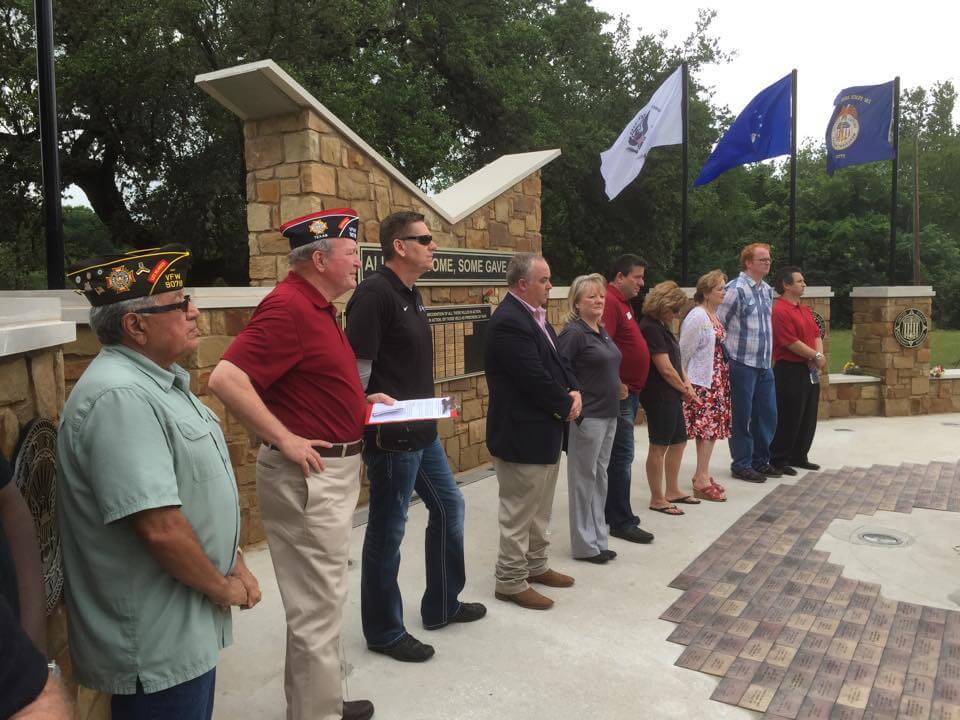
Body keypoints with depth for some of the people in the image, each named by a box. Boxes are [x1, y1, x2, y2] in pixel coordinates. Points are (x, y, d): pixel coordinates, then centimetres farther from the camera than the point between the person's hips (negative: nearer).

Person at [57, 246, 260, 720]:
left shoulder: (160, 381, 7)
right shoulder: (120, 397, -25)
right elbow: (160, 527, -30)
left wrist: (236, 566, 9)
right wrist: (223, 588, -14)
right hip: (156, 646, -9)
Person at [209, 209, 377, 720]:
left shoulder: (318, 306, 12)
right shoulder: (288, 306, -19)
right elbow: (226, 379, -28)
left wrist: (360, 403, 12)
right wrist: (285, 440, -24)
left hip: (334, 468, 11)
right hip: (308, 474, -11)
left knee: (322, 597, 21)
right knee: (316, 606, 2)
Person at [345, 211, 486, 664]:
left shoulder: (411, 295, 12)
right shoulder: (375, 294, -16)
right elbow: (357, 368, -21)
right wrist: (376, 423, -19)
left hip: (422, 433, 10)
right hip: (391, 438, -10)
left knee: (449, 507, 19)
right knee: (387, 531, 4)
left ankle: (442, 606, 37)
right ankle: (384, 632, 23)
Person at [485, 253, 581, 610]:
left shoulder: (535, 315, 11)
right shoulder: (509, 322, -22)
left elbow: (557, 360, 14)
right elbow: (535, 378, -25)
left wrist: (574, 391, -4)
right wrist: (565, 406, -11)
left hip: (544, 431, 10)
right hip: (521, 434, -10)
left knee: (540, 508, 21)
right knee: (519, 512, 2)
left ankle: (536, 565, 36)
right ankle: (511, 581, 16)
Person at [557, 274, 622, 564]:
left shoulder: (602, 331, 12)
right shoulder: (574, 333, -13)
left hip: (609, 414, 8)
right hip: (587, 417, -8)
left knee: (600, 476, 15)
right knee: (584, 478, 2)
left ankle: (598, 539, 26)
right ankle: (585, 545, 14)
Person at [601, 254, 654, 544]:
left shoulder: (623, 302, 17)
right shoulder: (609, 302, -17)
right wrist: (618, 385, -22)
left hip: (629, 393, 10)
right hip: (619, 393, -10)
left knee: (618, 455, 15)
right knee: (622, 456, -5)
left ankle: (612, 511, 26)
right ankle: (621, 522, 2)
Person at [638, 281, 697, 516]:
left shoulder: (661, 326, 13)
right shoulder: (651, 328, -18)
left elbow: (675, 360, 16)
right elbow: (665, 369, -20)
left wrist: (686, 383, 0)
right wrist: (684, 389, -5)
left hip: (671, 397, 10)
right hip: (659, 397, -10)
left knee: (679, 442, 17)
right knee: (659, 446, -1)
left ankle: (672, 491, 30)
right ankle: (657, 499, 11)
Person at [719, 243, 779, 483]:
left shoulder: (767, 290, 13)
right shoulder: (736, 289, -12)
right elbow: (717, 325, -13)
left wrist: (766, 355, 20)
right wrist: (728, 358, -9)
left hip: (764, 365, 8)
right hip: (742, 364, -8)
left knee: (767, 415, 13)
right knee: (742, 418, 2)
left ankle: (760, 461, 28)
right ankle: (741, 465, 15)